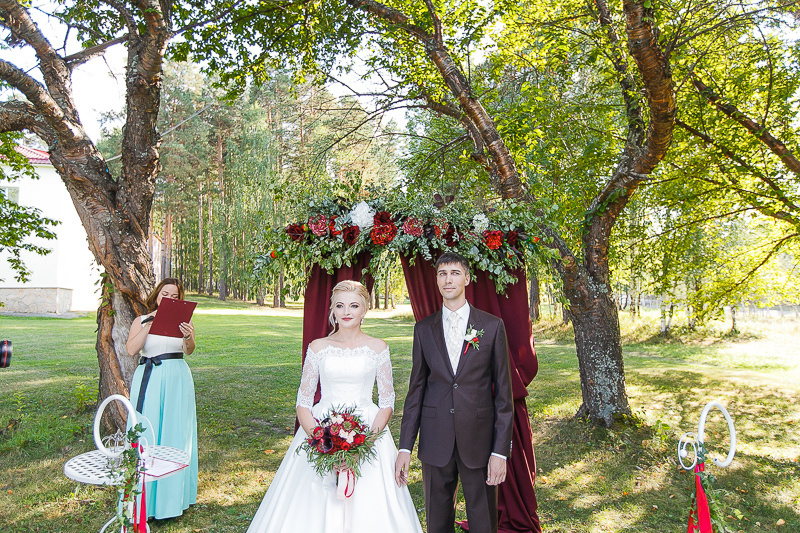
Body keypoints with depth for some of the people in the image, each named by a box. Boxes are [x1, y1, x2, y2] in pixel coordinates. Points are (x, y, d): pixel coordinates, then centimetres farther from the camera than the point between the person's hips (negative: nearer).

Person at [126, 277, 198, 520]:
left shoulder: (183, 321, 6)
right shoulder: (141, 320, 7)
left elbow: (189, 351, -11)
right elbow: (131, 349, -8)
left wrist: (188, 338, -33)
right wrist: (149, 324, -13)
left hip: (177, 380, 0)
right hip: (149, 380, 0)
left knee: (174, 434, 3)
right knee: (146, 434, -2)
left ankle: (172, 497, 15)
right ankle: (146, 498, 9)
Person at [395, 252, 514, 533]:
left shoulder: (492, 326, -1)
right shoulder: (424, 328, 5)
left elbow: (503, 392, -1)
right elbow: (416, 389, 7)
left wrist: (500, 450, -7)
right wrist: (405, 447, 2)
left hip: (479, 440, -1)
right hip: (435, 441, 2)